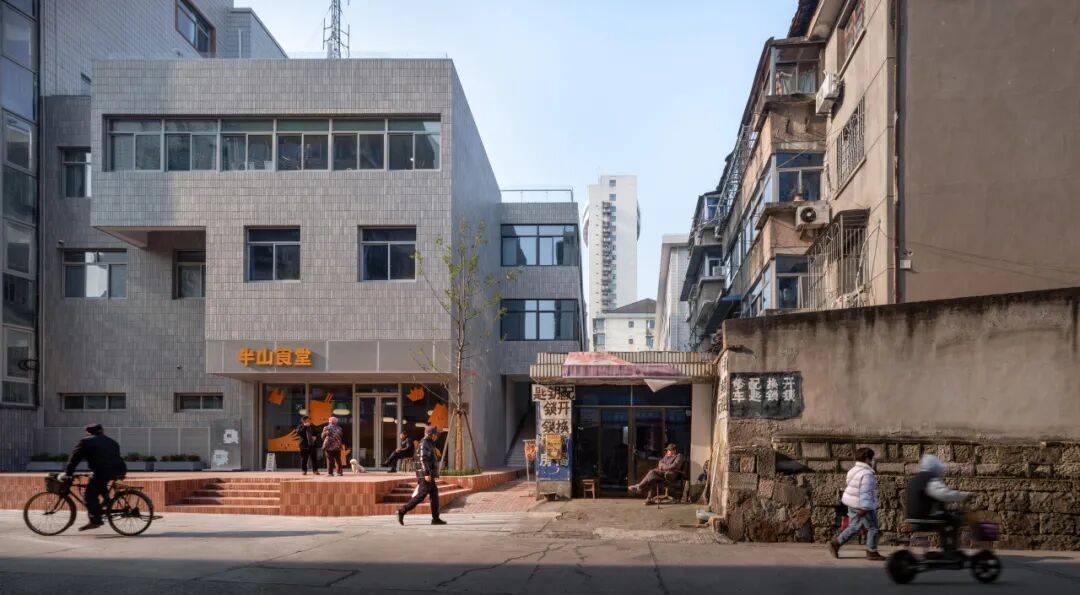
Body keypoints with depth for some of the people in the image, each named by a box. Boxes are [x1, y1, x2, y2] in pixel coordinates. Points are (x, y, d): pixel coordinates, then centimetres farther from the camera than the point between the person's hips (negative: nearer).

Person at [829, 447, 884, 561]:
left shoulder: (854, 470, 10)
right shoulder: (866, 473, -20)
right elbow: (865, 492, -25)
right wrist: (865, 508, -26)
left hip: (853, 504, 10)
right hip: (863, 505, -10)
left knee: (854, 527, 17)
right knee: (873, 528, 4)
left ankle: (835, 543, 13)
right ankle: (872, 552, 11)